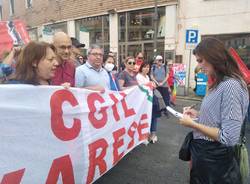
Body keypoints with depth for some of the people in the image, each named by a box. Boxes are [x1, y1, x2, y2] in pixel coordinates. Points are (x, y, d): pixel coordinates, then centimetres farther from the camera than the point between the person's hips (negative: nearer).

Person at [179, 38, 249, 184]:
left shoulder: (231, 86, -25)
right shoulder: (221, 84, 5)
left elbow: (229, 138, -28)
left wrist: (193, 124, -22)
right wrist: (198, 115, 3)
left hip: (214, 158, -8)